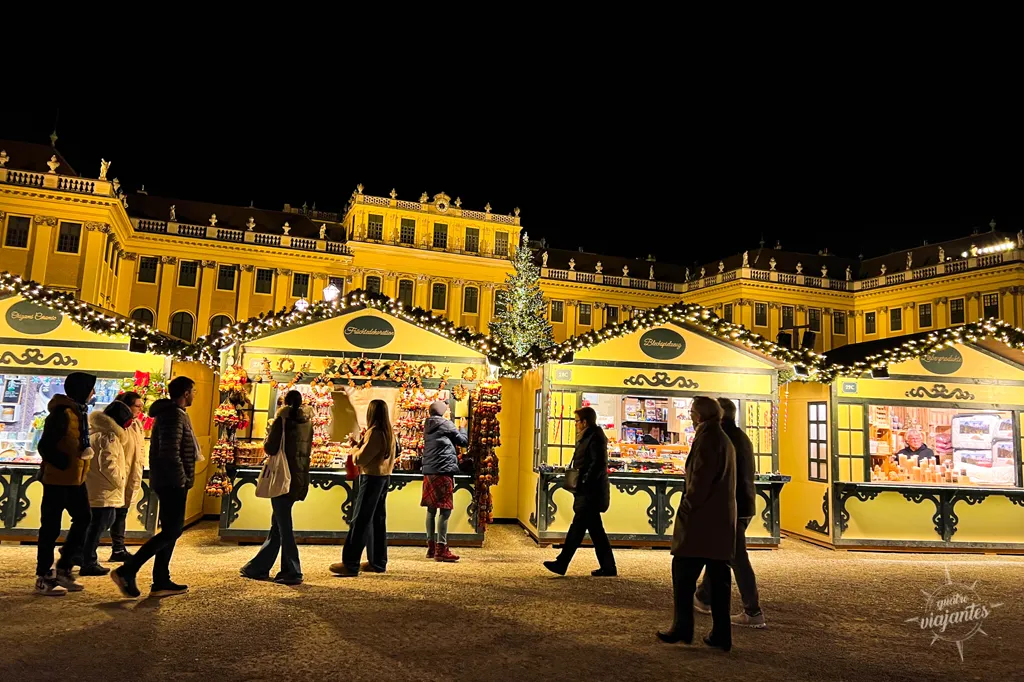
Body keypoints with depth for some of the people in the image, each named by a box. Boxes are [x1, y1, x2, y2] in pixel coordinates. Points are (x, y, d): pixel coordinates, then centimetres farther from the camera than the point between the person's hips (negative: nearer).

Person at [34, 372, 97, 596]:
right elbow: (45, 446, -20)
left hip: (76, 479, 10)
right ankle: (43, 578, 11)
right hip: (57, 479, -9)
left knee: (83, 519, 13)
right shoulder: (62, 413, -18)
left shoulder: (80, 412, 12)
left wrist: (87, 450, 2)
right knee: (51, 528, 0)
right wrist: (65, 464, -18)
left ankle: (63, 569, 23)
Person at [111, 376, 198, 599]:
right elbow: (170, 453, -24)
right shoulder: (175, 415, -16)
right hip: (172, 483, -10)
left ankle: (161, 582, 16)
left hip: (167, 482, 10)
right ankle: (127, 571, -7)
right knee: (172, 531, -7)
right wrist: (182, 479, -16)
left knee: (170, 530, 12)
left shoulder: (168, 413, 16)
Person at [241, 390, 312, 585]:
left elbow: (270, 448, -14)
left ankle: (293, 572, 1)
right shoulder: (307, 422, 7)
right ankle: (258, 567, 27)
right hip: (299, 479, 7)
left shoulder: (283, 421, -11)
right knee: (278, 525, 15)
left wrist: (277, 420, 2)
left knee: (283, 526, 0)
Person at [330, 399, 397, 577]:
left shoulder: (374, 432, -16)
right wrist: (361, 445, 12)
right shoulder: (389, 433, 10)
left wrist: (356, 446, 3)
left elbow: (361, 459, -16)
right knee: (378, 520, 12)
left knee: (360, 520, -8)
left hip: (372, 477, -9)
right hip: (384, 477, 9)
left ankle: (350, 564, -7)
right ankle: (378, 562, 16)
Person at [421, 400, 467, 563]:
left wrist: (456, 428, 27)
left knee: (431, 509, 12)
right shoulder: (446, 424, -7)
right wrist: (462, 427, 19)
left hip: (429, 472, 8)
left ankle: (431, 546, 17)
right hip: (443, 472, -8)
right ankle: (441, 549, -8)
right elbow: (463, 441, 2)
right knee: (445, 510, -6)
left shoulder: (428, 426, 15)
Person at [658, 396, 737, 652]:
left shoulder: (707, 437, -12)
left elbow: (701, 479, -20)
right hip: (722, 521, 9)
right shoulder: (725, 439, 18)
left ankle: (683, 628, 3)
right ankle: (721, 635, 14)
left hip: (701, 521, -9)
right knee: (718, 578, 11)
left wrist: (687, 508, -11)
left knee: (683, 573, 0)